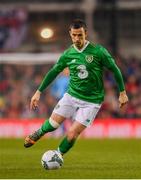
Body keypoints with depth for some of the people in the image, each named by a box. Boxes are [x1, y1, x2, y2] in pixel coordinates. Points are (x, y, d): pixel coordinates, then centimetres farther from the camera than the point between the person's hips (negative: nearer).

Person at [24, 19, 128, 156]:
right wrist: (39, 92, 10)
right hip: (71, 95, 3)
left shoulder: (98, 51, -13)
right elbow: (53, 72, 10)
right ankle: (37, 134, 35)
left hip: (91, 101, -3)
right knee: (52, 124, 0)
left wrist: (122, 92, -3)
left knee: (72, 134, -10)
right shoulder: (68, 54, -2)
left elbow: (115, 70, -4)